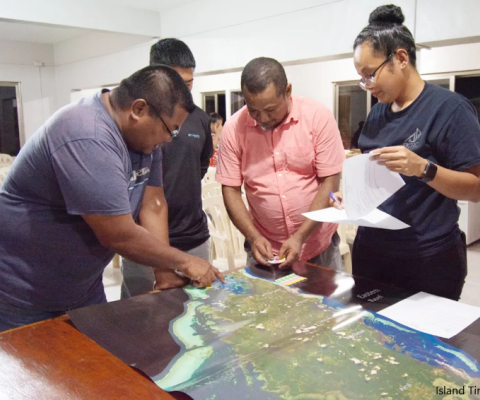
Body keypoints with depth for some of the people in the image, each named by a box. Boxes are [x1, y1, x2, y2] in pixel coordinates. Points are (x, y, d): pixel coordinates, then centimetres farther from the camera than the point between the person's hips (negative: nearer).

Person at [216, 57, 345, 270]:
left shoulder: (318, 117, -11)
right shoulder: (233, 128, -8)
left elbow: (330, 183, -11)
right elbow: (230, 190, -4)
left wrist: (300, 237, -18)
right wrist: (253, 236, -15)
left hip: (318, 244, 0)